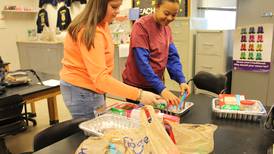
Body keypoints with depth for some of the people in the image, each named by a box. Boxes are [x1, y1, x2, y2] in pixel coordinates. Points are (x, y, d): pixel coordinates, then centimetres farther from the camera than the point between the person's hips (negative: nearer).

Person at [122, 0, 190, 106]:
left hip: (155, 84, 6)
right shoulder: (141, 26, -18)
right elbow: (142, 61, -25)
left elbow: (172, 57, 1)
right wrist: (161, 88, -31)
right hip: (137, 85, -6)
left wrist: (181, 80, -15)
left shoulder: (167, 28, 4)